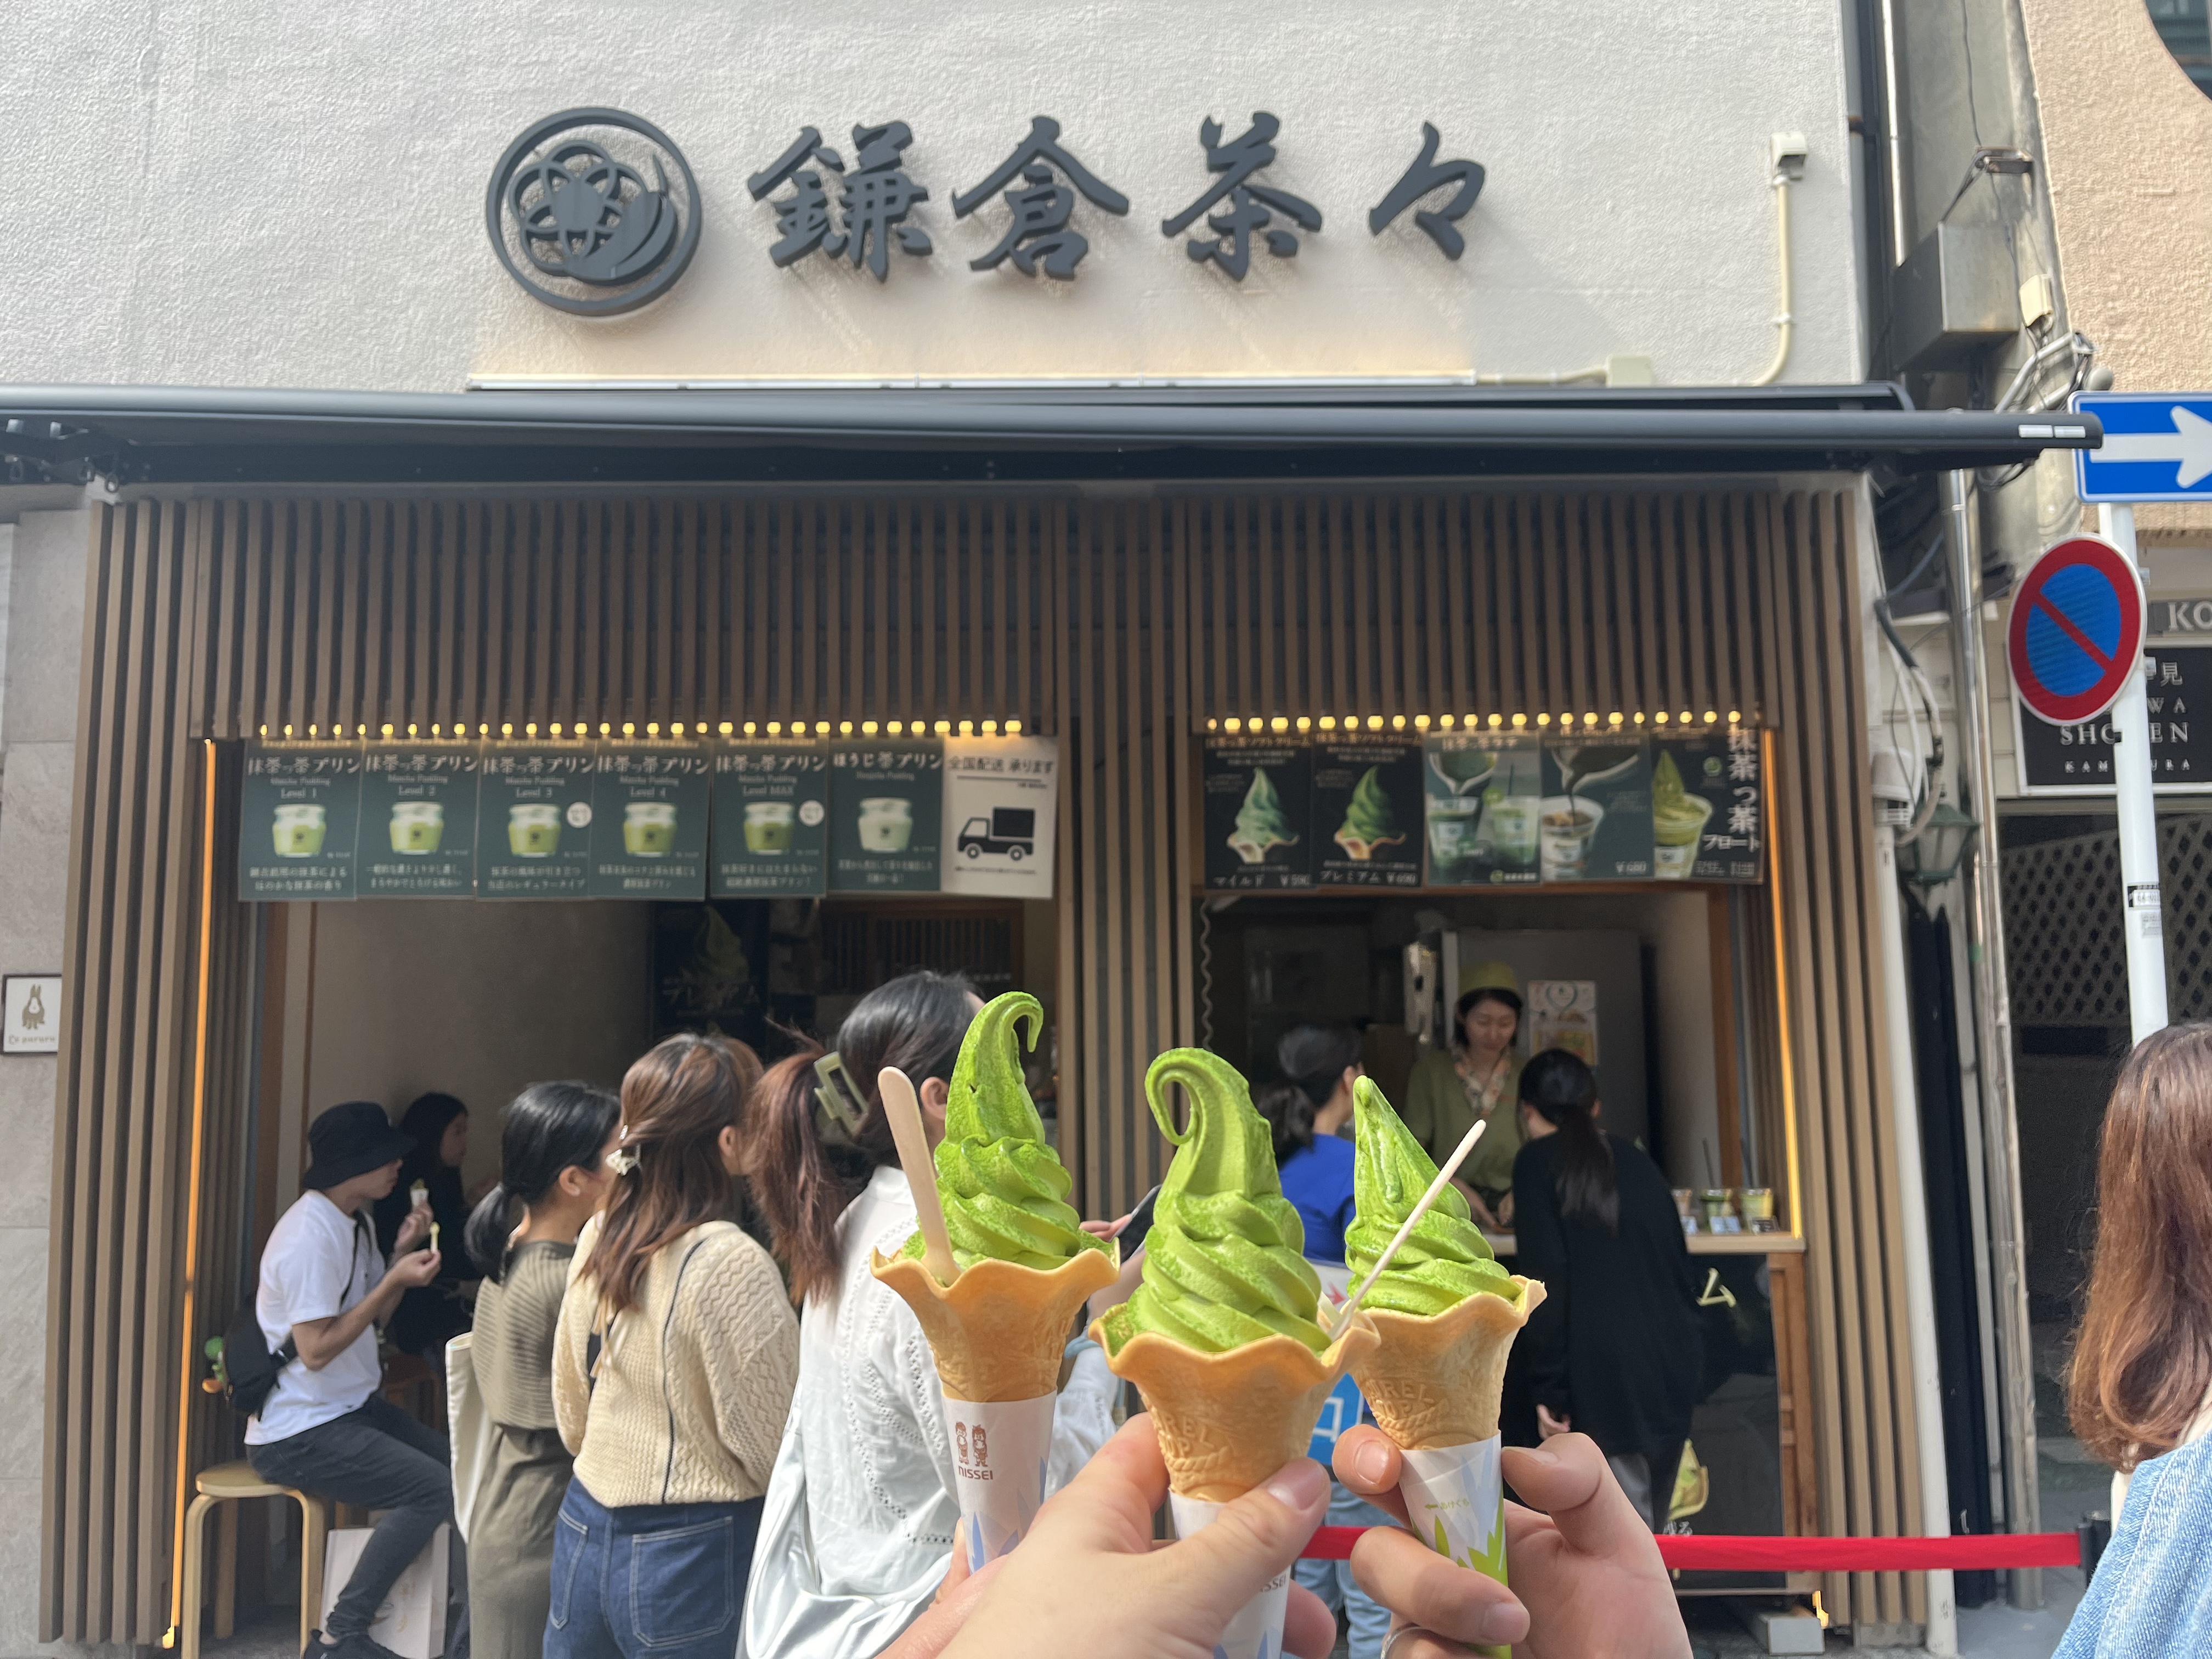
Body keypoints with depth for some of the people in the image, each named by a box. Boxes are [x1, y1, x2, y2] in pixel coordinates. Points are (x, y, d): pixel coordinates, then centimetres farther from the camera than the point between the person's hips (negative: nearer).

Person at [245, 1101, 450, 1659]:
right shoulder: (309, 1236, -23)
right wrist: (394, 1280, -23)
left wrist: (403, 1253, -2)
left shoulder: (356, 1221, 7)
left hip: (354, 1407, 10)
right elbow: (317, 1349, -24)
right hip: (300, 1432, -10)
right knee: (436, 1489, -21)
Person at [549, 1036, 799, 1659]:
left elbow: (571, 1415, 11)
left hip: (585, 1535, 6)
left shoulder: (597, 1238, 0)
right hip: (688, 1554, -6)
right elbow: (770, 1449, -16)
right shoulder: (733, 1265, -21)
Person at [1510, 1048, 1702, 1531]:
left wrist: (1549, 1388, -8)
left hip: (1606, 1371, -6)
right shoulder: (1634, 1159, 16)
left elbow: (1546, 1282, -10)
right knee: (1647, 1523, 18)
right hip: (1671, 1363, 6)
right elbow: (1681, 1262, 17)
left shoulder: (1538, 1163, -1)